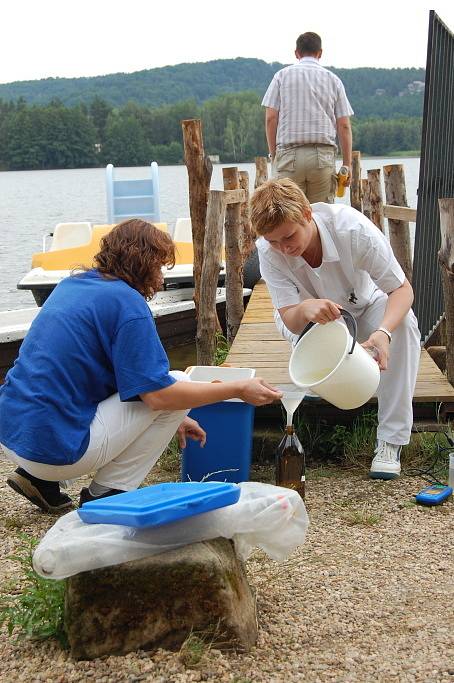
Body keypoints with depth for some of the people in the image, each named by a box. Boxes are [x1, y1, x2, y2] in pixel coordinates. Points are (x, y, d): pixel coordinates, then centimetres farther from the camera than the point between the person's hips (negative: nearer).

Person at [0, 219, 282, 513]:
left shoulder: (72, 284, 14)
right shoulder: (127, 302, -12)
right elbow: (157, 394, -15)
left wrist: (170, 419, 26)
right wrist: (239, 389, -5)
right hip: (57, 448, -8)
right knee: (177, 385, 0)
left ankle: (40, 478, 15)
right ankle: (106, 494, 2)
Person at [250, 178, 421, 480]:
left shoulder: (353, 228, -34)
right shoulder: (267, 250, -28)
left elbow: (402, 289, -29)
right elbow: (289, 320, -29)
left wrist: (383, 332, -50)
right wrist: (303, 309, -55)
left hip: (364, 307, 0)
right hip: (311, 319, 1)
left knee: (404, 323, -33)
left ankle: (391, 440, -26)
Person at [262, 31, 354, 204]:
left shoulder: (282, 75, 8)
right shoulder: (333, 79, 11)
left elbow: (271, 118, 1)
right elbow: (344, 126, 7)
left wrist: (273, 154, 9)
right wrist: (347, 164, 10)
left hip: (289, 153, -1)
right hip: (323, 155, 1)